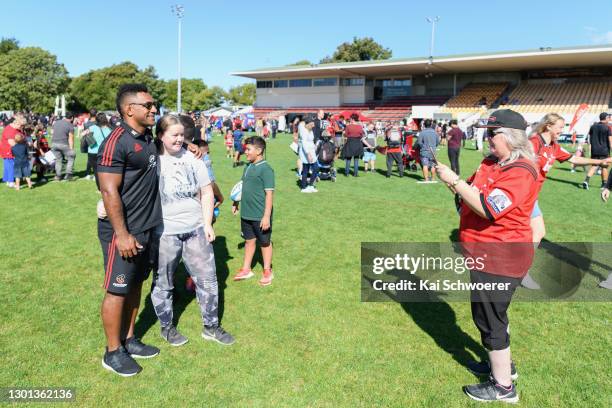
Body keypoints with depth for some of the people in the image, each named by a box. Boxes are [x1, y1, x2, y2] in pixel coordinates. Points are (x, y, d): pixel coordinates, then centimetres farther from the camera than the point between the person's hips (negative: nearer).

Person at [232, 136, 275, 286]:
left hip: (260, 216, -7)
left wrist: (267, 216, -21)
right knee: (249, 240, 19)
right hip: (246, 213, 7)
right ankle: (246, 270, 33)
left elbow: (269, 194, -19)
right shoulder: (248, 167, 7)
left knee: (265, 243, 10)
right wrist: (236, 203, 20)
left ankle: (267, 272, 27)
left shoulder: (265, 169, -17)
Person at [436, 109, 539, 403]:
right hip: (486, 253, 10)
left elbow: (488, 209, -30)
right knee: (489, 312, 23)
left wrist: (455, 181, -25)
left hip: (500, 257, -10)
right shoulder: (490, 163, 7)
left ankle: (503, 387, 17)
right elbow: (470, 193, 11)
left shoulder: (520, 171, -21)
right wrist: (450, 181, -6)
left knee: (489, 316, 1)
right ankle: (501, 363, 43)